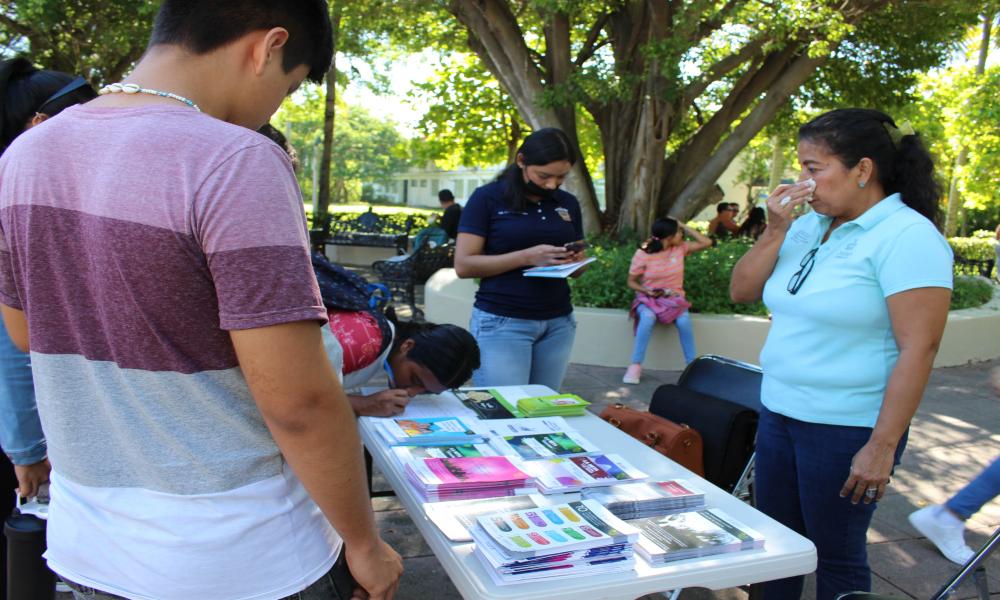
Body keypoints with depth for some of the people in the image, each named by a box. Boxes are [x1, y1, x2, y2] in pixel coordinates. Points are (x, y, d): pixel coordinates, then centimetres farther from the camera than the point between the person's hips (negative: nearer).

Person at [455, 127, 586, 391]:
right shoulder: (487, 198, -5)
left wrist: (575, 261, -7)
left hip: (559, 323, 5)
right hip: (501, 322, -5)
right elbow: (464, 265, -10)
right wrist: (527, 257, -19)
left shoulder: (568, 204, 10)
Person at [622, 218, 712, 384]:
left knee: (684, 320, -31)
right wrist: (647, 291, -22)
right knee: (647, 317, -37)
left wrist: (684, 227, -5)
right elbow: (631, 282, -3)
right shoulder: (643, 254, -10)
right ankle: (635, 365, -26)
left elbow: (707, 243, -2)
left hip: (674, 298, 3)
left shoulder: (680, 248, 1)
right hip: (648, 298, -2)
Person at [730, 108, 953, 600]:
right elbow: (741, 291, 7)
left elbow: (918, 348, -19)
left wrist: (882, 447, -20)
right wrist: (775, 231, -7)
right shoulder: (808, 226, 6)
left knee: (835, 554, 9)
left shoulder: (908, 237, -15)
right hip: (778, 412, 7)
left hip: (846, 429, -7)